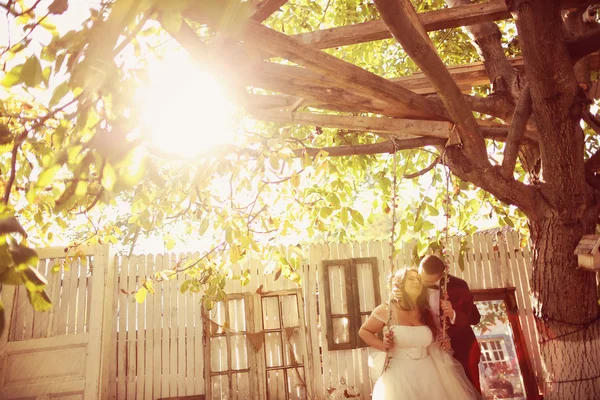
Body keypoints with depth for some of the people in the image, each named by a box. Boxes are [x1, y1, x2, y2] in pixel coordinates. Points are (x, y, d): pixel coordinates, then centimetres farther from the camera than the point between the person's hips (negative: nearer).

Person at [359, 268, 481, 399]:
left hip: (427, 372, 4)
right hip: (399, 373, -4)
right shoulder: (387, 309, -7)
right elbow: (364, 331, 2)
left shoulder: (426, 313, 8)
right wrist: (382, 346, -13)